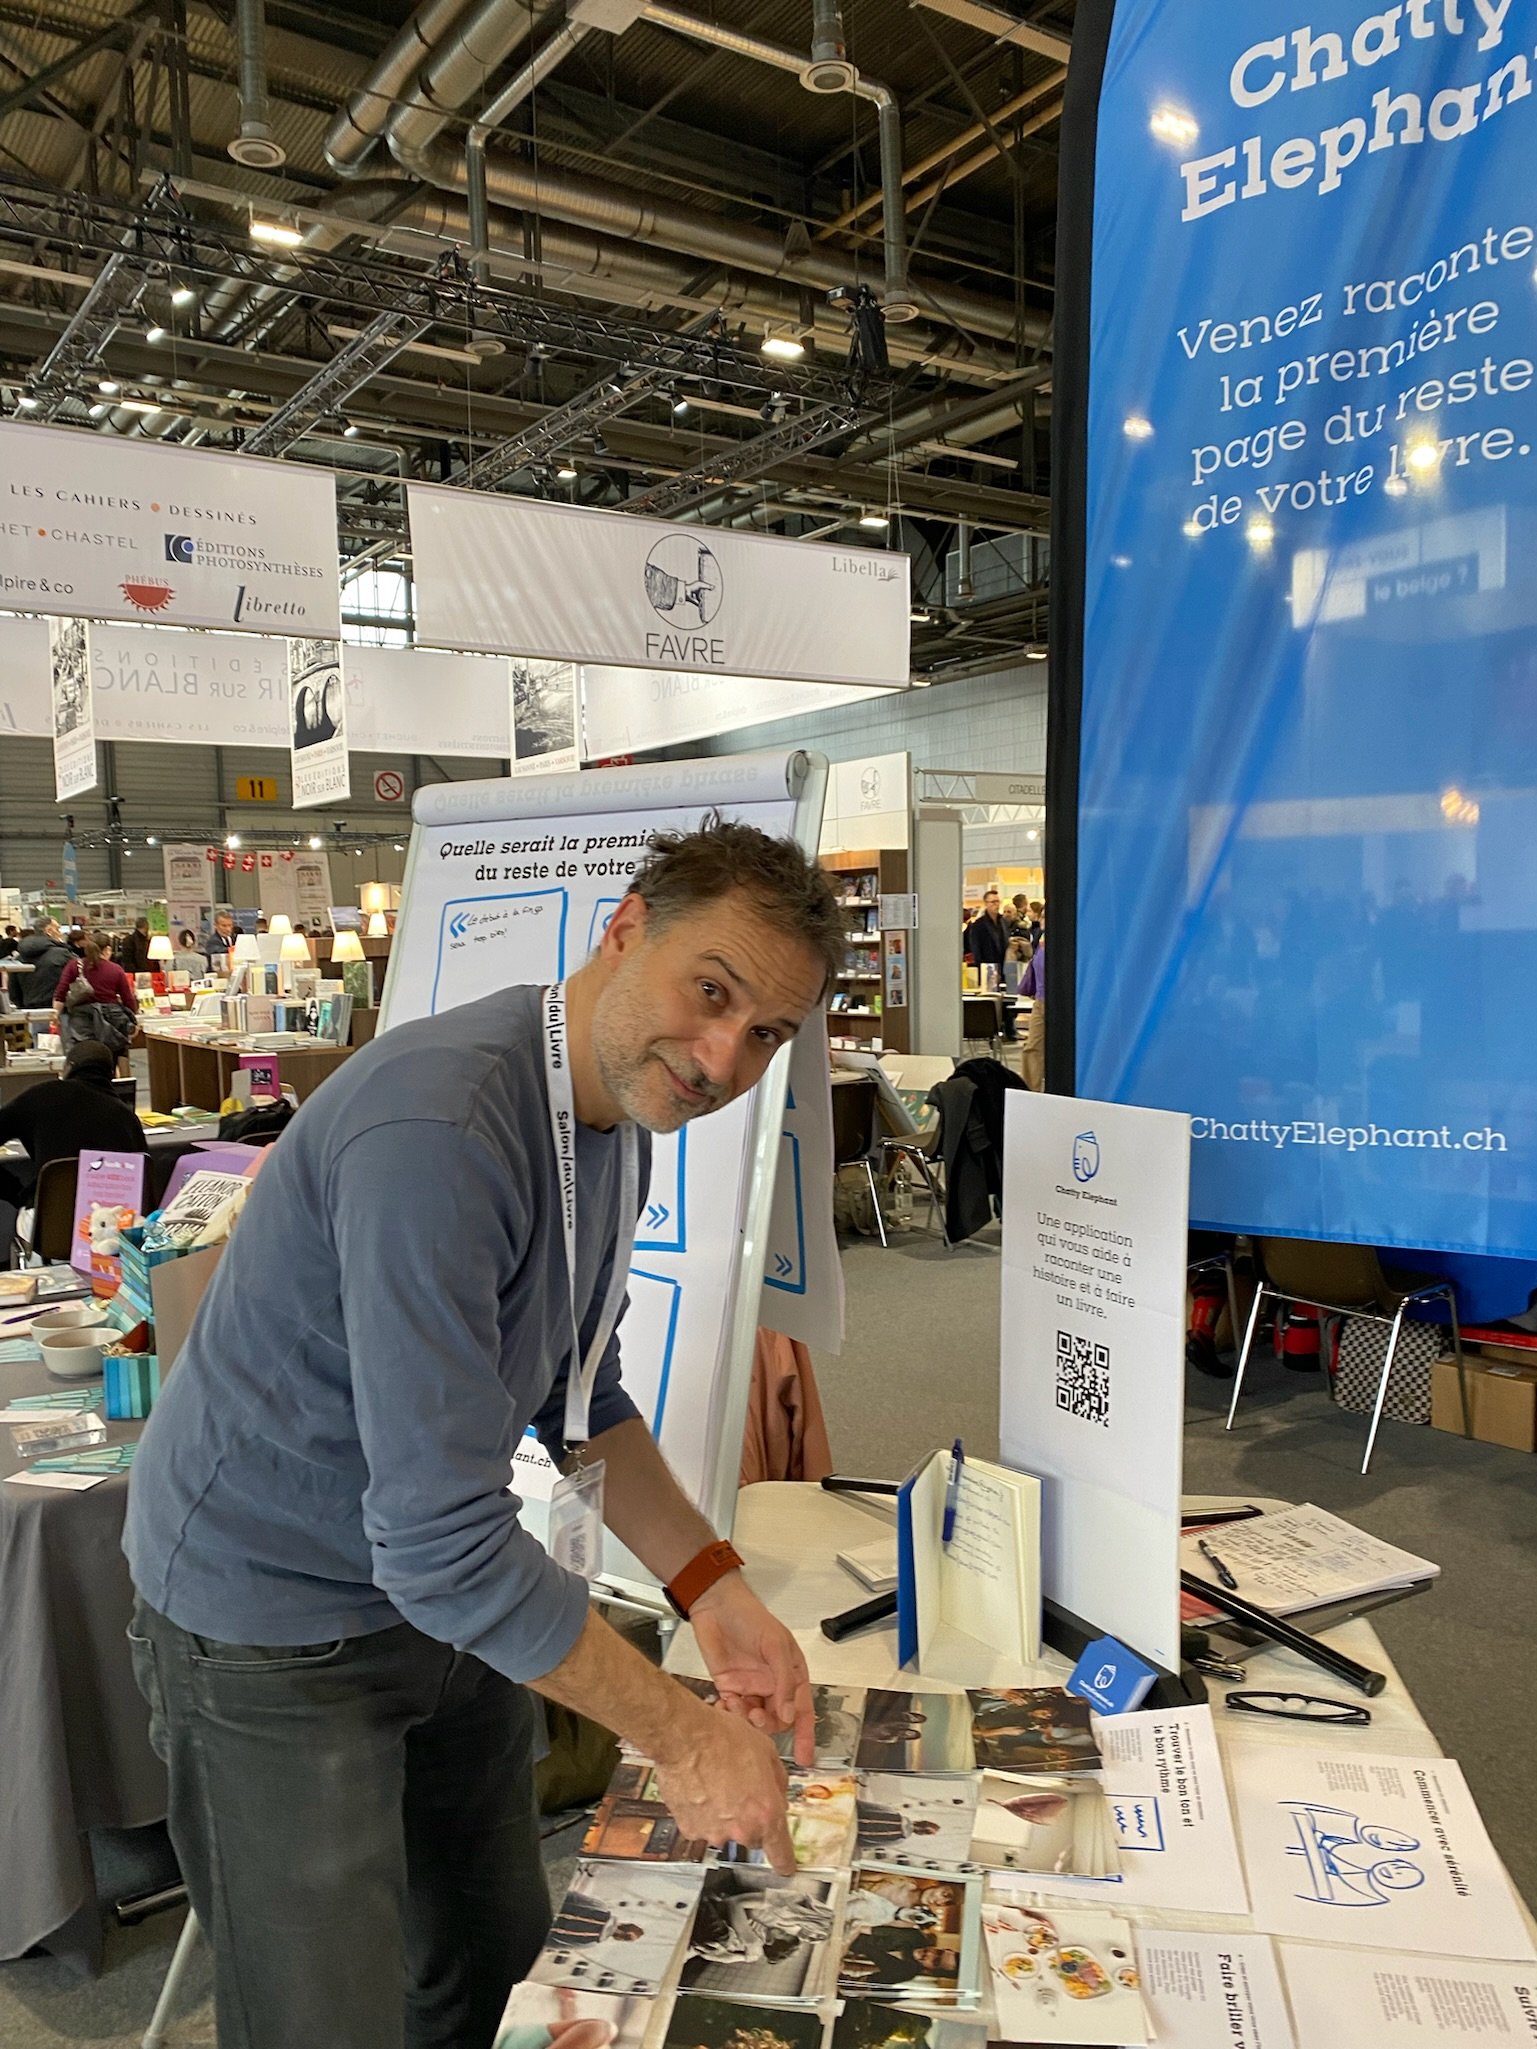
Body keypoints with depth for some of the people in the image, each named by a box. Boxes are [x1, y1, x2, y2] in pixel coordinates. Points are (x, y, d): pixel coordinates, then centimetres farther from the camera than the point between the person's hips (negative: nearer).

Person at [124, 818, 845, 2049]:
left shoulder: (619, 1101, -3)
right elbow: (440, 1541, -32)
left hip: (444, 1591, 8)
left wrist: (712, 1588, -3)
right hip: (277, 1620, -8)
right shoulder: (441, 1128, -33)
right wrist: (681, 1736, -21)